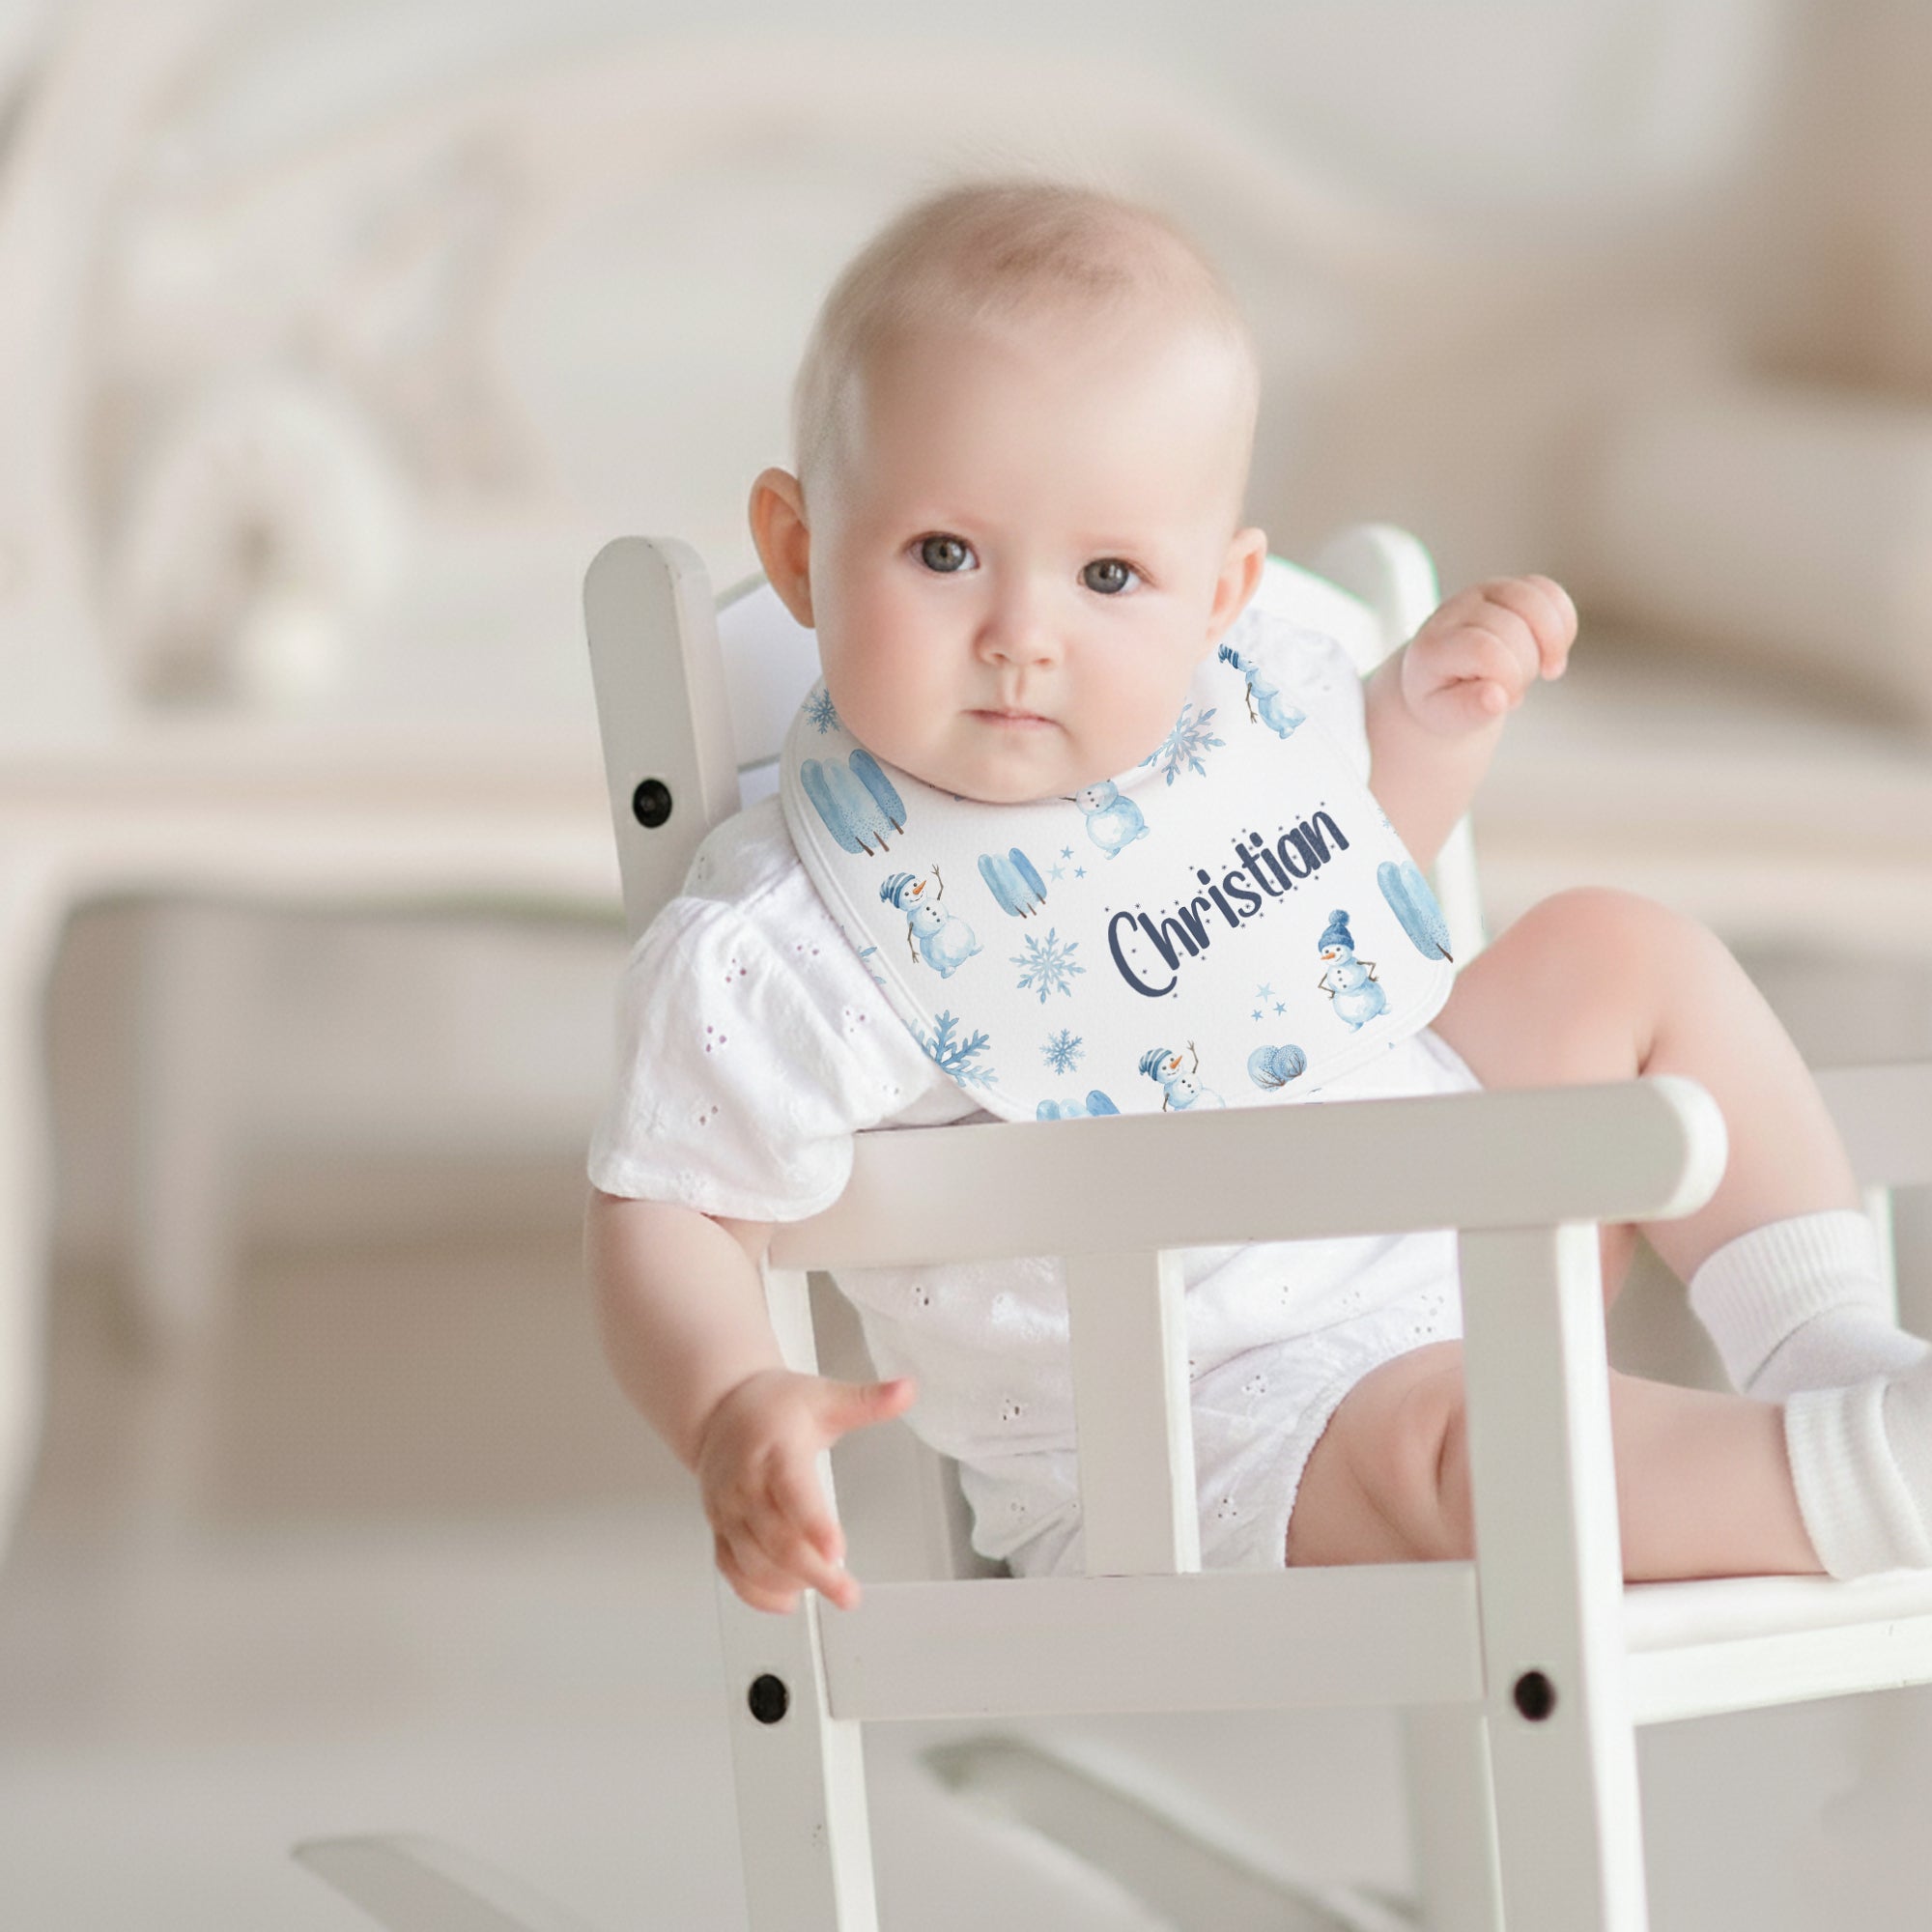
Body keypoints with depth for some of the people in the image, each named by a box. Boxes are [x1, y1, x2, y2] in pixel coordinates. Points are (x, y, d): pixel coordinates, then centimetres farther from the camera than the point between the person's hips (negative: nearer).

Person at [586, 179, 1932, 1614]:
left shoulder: (1241, 714, -3)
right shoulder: (775, 955, -22)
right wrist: (729, 1409, -35)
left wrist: (1432, 718, 2)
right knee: (1452, 1435, -35)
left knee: (1617, 950, 8)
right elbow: (670, 1216, -16)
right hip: (1213, 1431, -8)